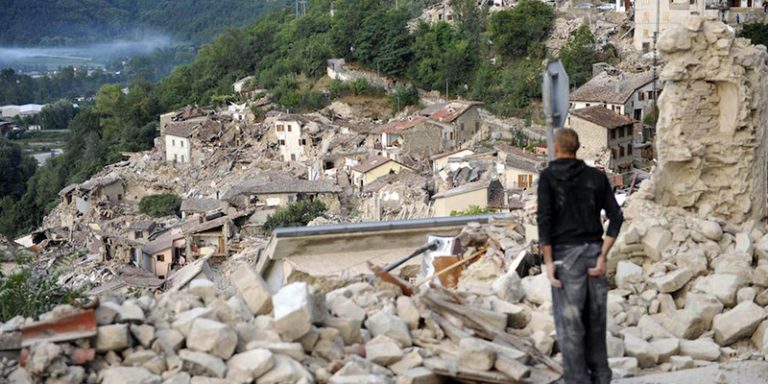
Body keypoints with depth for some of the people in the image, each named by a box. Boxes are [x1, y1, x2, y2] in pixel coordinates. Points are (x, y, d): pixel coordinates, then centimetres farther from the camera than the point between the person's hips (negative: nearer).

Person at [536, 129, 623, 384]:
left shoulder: (548, 177, -3)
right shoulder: (597, 176, 8)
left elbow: (545, 219, -12)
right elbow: (616, 217, 0)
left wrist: (548, 262, -10)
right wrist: (602, 256, -2)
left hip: (566, 253, -4)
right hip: (594, 251, 4)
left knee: (569, 323, 1)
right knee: (595, 319, 14)